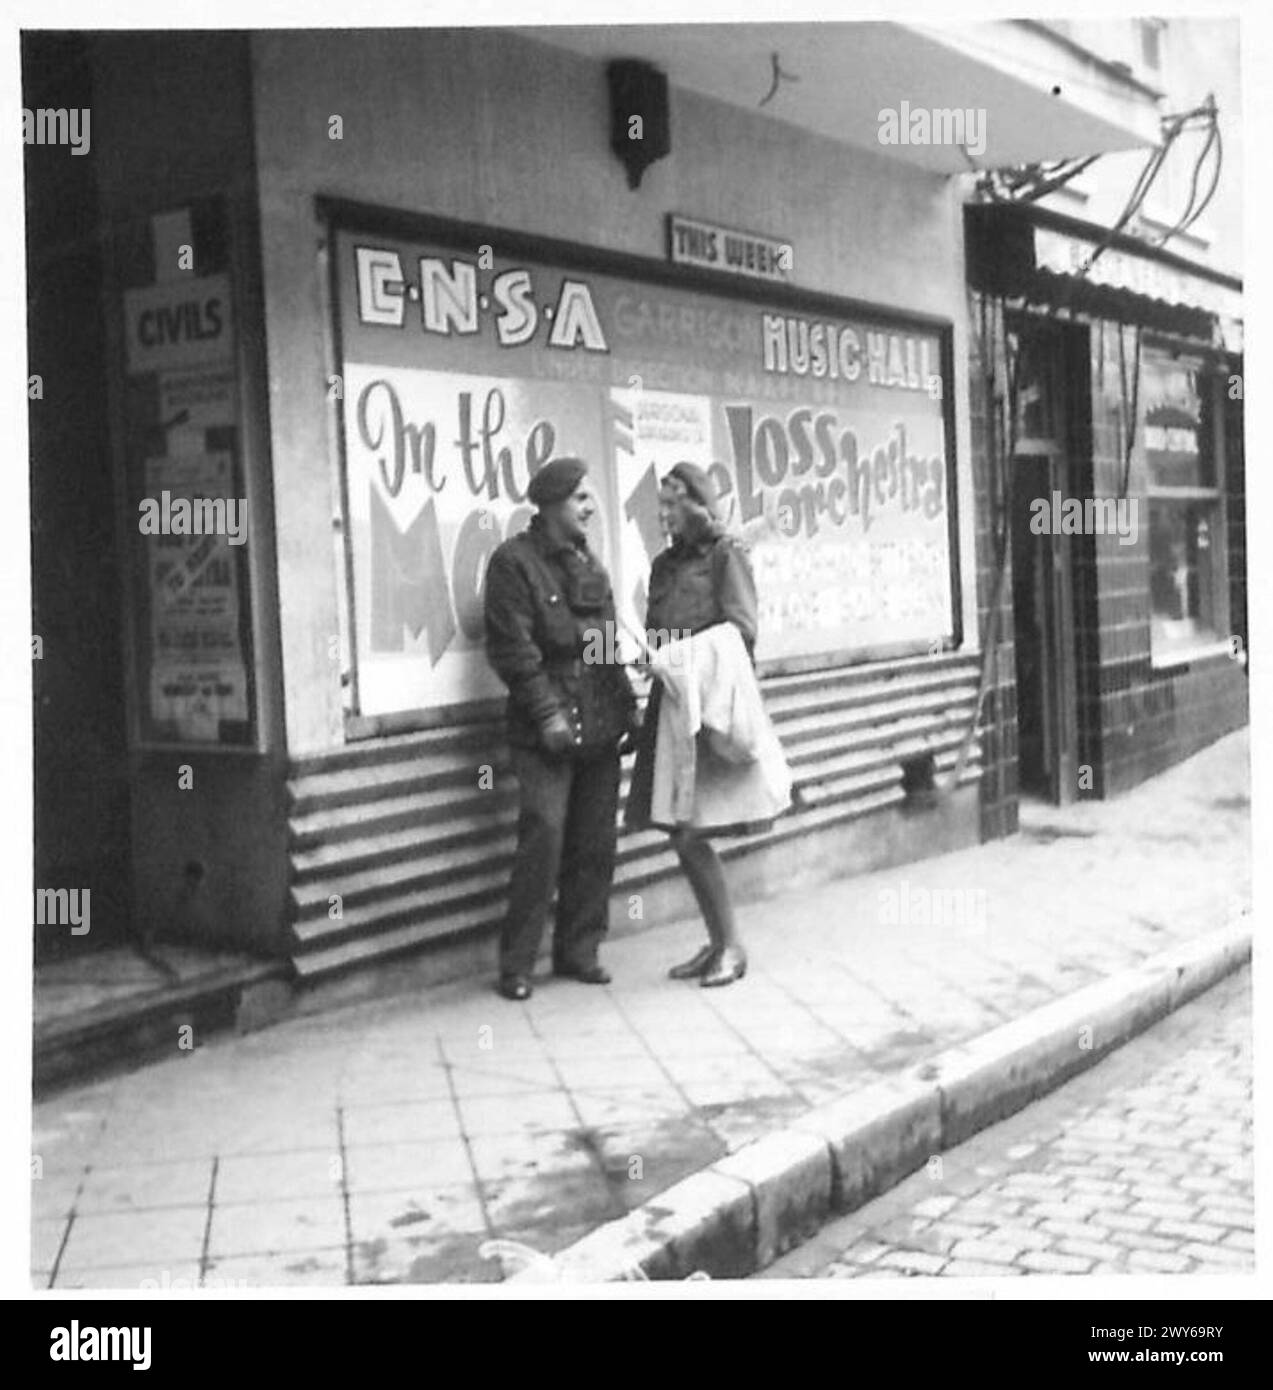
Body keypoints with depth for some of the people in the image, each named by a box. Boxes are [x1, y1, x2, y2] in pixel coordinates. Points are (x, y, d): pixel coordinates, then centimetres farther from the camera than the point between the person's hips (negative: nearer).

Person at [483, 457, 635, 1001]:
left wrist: (624, 700, 11)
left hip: (601, 726, 7)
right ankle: (516, 963, 1)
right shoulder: (514, 561, -7)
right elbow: (512, 646, -13)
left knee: (594, 844, 9)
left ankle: (578, 951, 20)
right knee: (543, 839, -10)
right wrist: (547, 712, -17)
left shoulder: (588, 562, 17)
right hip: (547, 731, -7)